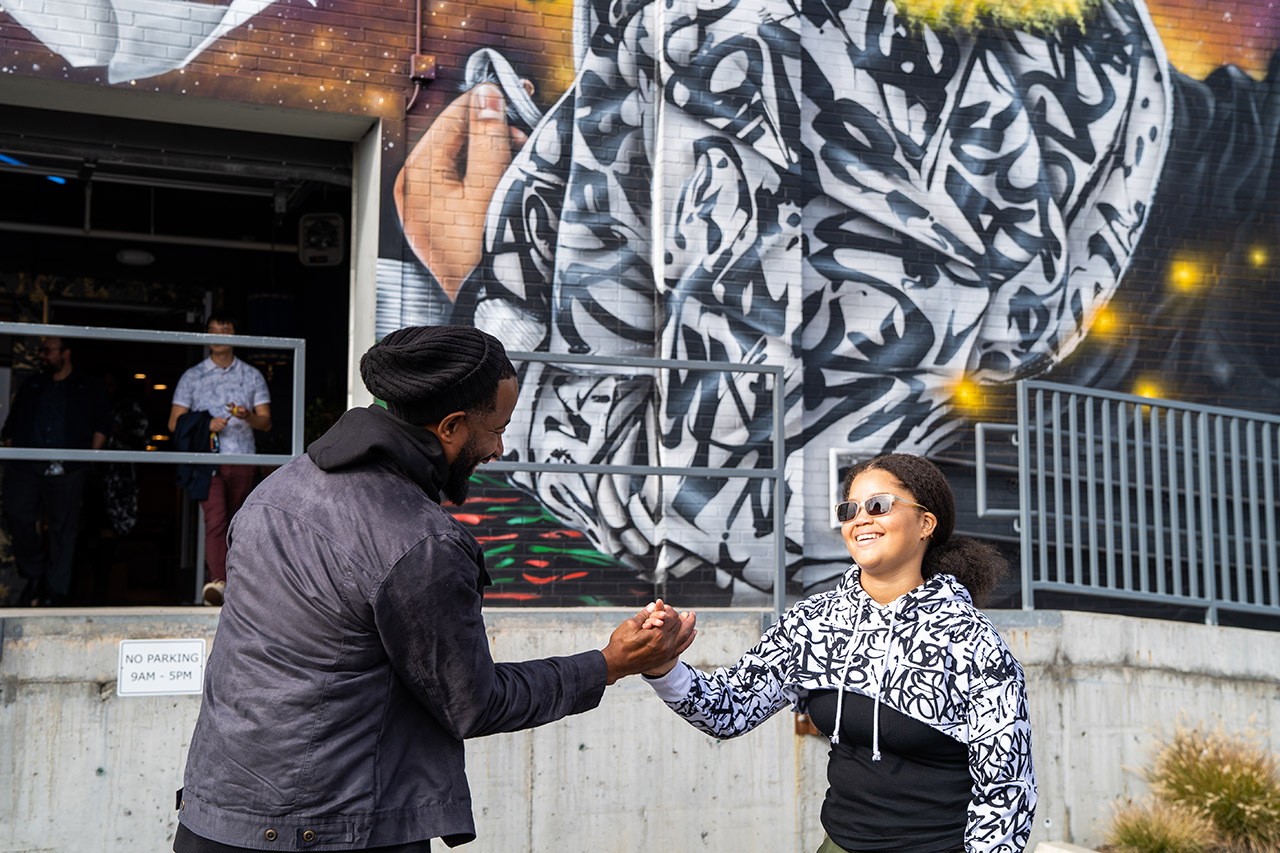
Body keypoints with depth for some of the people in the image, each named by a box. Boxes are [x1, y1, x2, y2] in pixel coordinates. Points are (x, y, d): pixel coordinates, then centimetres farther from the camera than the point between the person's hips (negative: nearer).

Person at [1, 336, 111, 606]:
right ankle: (34, 575, 7)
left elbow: (102, 423, 9)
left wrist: (92, 454, -3)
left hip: (68, 469, -2)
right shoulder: (32, 386, 21)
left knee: (63, 526, -1)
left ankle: (56, 588, 6)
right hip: (26, 465, 3)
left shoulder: (88, 387, 13)